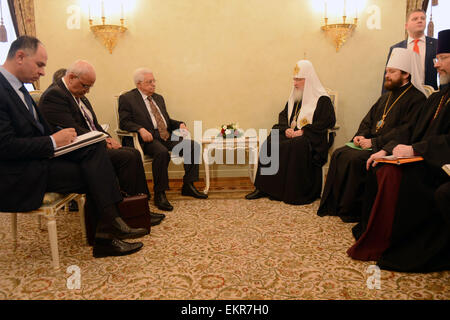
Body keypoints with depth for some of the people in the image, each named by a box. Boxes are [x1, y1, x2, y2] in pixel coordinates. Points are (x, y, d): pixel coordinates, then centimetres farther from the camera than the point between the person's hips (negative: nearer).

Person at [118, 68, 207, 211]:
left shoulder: (158, 98, 26)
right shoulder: (127, 98, 5)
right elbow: (123, 122, -5)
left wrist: (180, 124, 6)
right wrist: (140, 129, -23)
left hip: (167, 136, 7)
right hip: (149, 138, -7)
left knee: (194, 146, -13)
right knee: (162, 152, -38)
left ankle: (188, 186, -4)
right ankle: (159, 194, -23)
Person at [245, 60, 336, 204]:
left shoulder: (322, 99, -2)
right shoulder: (295, 96, 18)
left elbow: (328, 122, -11)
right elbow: (283, 115, 19)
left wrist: (304, 131, -17)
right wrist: (286, 128, -4)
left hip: (310, 138, -6)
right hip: (291, 134, 6)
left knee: (293, 147, -37)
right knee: (269, 144, -19)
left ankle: (295, 193, -25)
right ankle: (263, 188, -16)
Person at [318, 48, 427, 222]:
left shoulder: (416, 98, -7)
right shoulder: (386, 97, 21)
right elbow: (368, 120, 23)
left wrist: (374, 142, -20)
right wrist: (361, 136, 1)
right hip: (369, 143, 8)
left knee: (355, 159, -28)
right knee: (339, 154, -10)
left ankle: (351, 210, -14)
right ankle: (332, 204, -6)